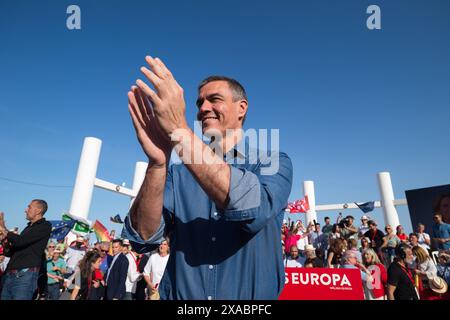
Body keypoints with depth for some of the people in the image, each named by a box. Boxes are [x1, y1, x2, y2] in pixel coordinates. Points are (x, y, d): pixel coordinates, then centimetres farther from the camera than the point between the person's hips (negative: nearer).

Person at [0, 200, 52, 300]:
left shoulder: (45, 226, -6)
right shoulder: (28, 227, 20)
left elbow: (20, 241, -16)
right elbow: (12, 252, 25)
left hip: (25, 275, -8)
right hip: (9, 275, 8)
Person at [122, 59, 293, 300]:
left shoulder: (273, 163, -5)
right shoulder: (179, 172, 1)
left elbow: (253, 210, -24)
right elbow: (143, 237, -10)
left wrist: (180, 131, -25)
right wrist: (158, 162, -25)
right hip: (180, 294, 2)